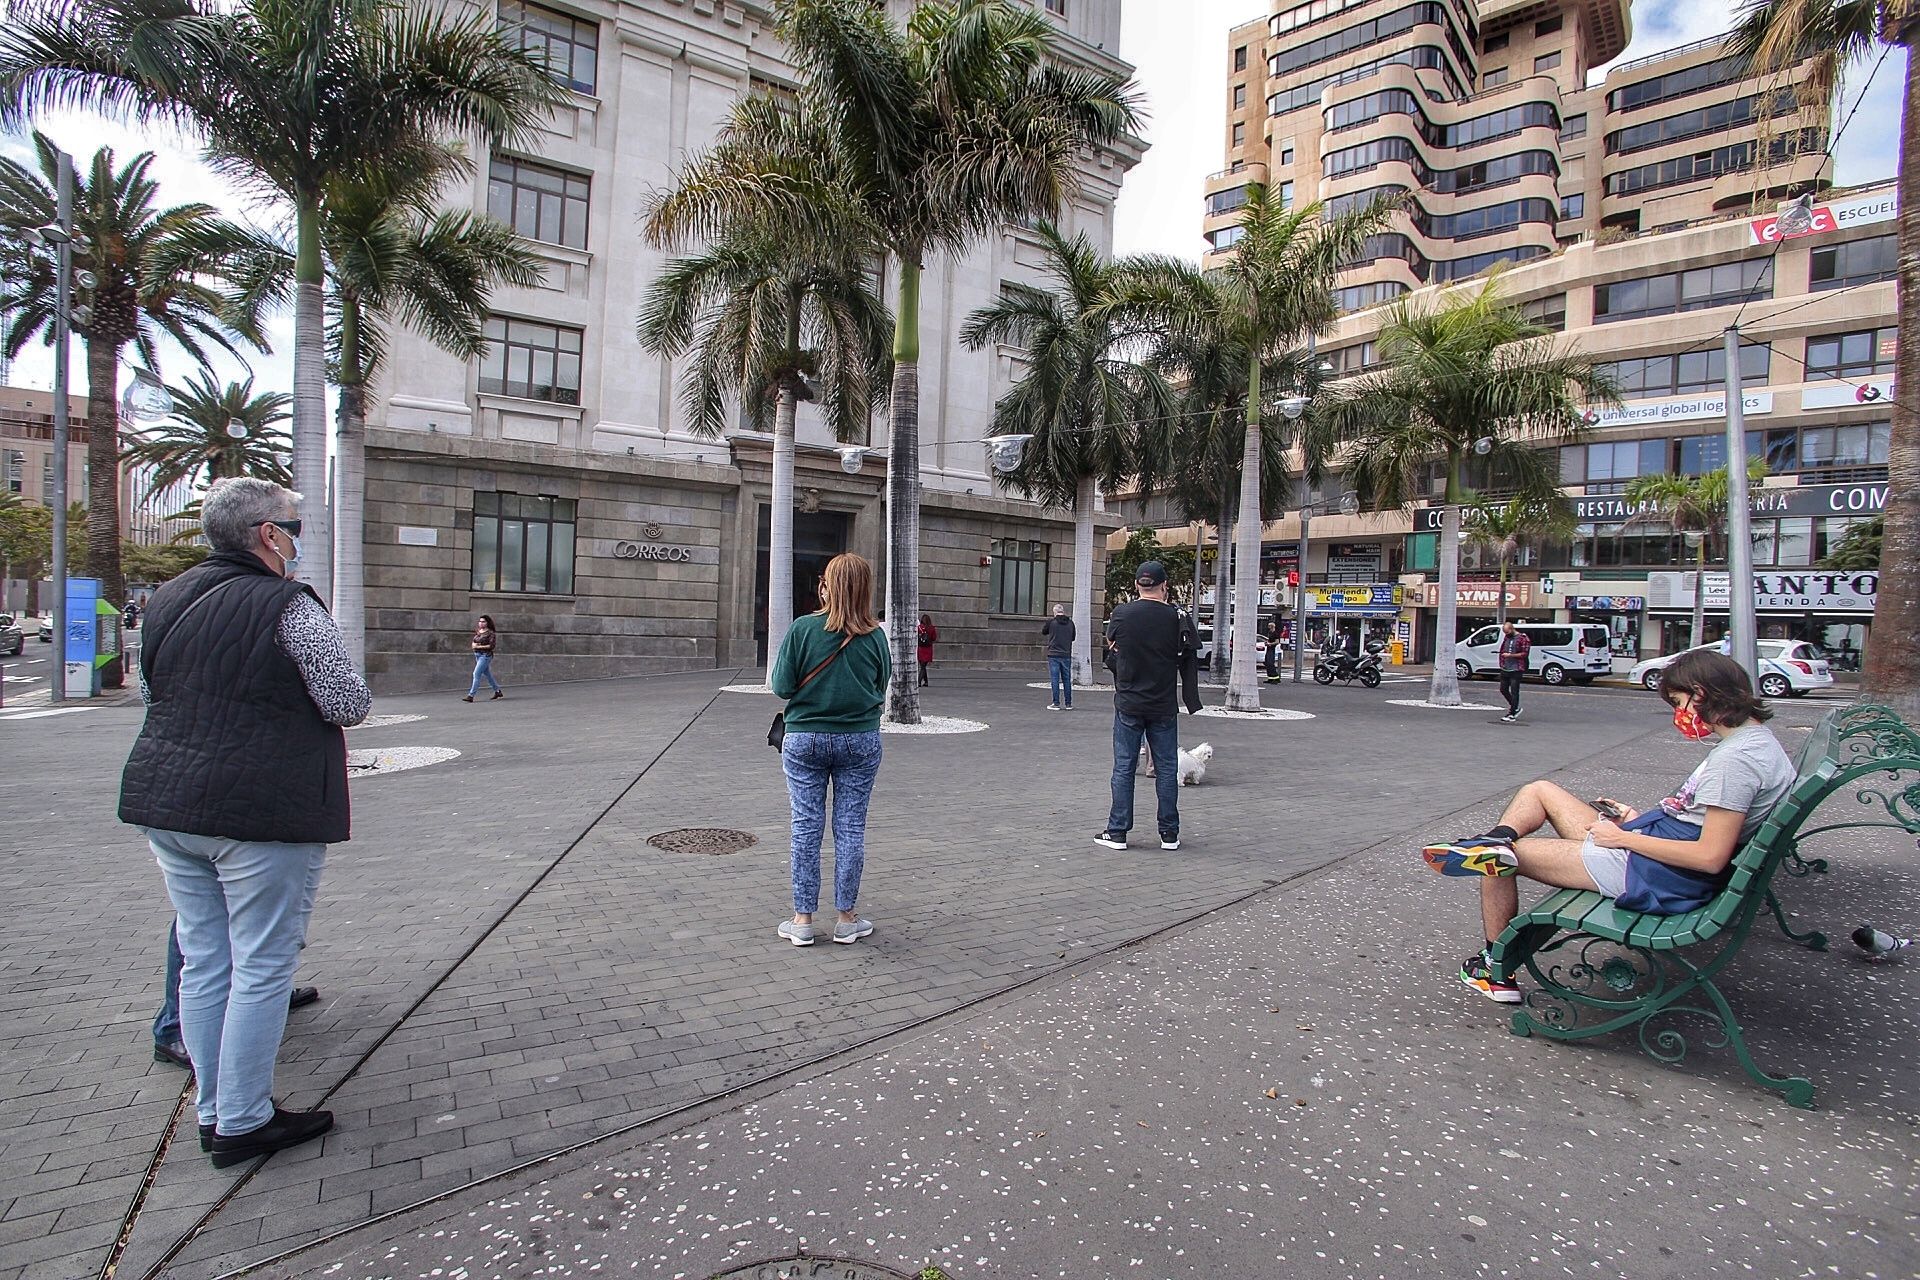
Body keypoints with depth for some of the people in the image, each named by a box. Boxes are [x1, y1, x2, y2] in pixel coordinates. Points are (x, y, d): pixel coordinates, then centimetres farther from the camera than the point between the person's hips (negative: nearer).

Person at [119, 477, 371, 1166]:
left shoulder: (167, 599, 11)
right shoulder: (287, 606, -14)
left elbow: (151, 694, 22)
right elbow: (347, 704, -14)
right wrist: (344, 687, 7)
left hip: (165, 800, 8)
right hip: (263, 809, -8)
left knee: (203, 961, 16)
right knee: (261, 967, 3)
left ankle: (212, 1111, 27)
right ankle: (241, 1124, 13)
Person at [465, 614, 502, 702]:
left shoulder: (490, 633, -11)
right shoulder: (477, 632, 10)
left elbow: (492, 645, -17)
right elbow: (473, 643, 16)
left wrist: (479, 646, -18)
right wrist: (474, 645, -8)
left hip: (485, 656, -8)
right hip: (477, 655, 8)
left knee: (476, 674, -13)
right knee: (487, 674, 16)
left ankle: (471, 696, -12)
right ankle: (498, 692, 28)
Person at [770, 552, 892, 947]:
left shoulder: (803, 628, -11)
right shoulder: (874, 636, -6)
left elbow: (781, 686, -8)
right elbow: (882, 688, 5)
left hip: (805, 739, -1)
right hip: (860, 740, 1)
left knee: (806, 827, 9)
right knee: (851, 828, 9)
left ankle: (803, 920, 16)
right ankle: (847, 919, 18)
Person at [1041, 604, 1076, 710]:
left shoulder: (1051, 622, -8)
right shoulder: (1070, 623, 1)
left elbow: (1043, 631, 11)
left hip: (1053, 655, -3)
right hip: (1066, 655, 3)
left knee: (1055, 679, 0)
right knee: (1067, 680, 9)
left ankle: (1056, 704, -1)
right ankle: (1068, 704, 13)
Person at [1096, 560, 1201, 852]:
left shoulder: (1121, 614, -5)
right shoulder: (1176, 617, -6)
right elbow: (1189, 662, 1)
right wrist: (1191, 701, 10)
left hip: (1128, 704, 0)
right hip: (1164, 706, 0)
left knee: (1123, 768, 6)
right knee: (1166, 769, 9)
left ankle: (1117, 831, 10)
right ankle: (1169, 833, 15)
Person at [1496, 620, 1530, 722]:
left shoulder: (1522, 638, -8)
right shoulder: (1506, 637, 12)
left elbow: (1524, 653, -12)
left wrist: (1510, 655, -17)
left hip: (1516, 670, -7)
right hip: (1505, 669, 7)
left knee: (1514, 692, -4)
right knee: (1503, 690, 12)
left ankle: (1512, 715, 0)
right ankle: (1515, 708, 30)